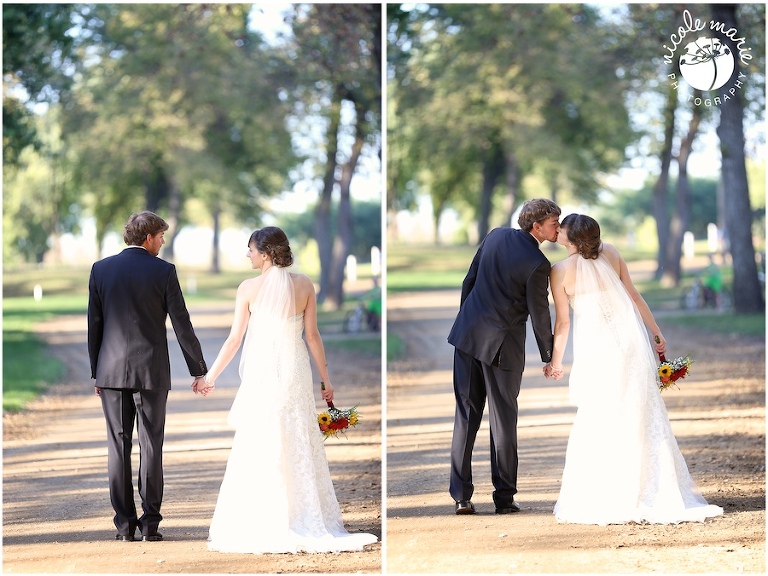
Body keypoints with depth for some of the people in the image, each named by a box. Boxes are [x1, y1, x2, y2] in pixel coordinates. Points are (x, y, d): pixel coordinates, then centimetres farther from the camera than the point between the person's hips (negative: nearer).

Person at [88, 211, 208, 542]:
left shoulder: (101, 269, 3)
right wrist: (199, 370, 5)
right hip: (151, 371, -2)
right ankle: (150, 523, 2)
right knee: (150, 446, 4)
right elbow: (182, 325, -4)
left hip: (112, 371, 2)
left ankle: (124, 524, 4)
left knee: (118, 446, 5)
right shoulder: (163, 271, -5)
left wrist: (96, 372, 13)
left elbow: (94, 324, 6)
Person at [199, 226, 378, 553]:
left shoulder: (249, 288, -8)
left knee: (257, 450, 2)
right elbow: (312, 335, 2)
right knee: (299, 449, 10)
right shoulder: (304, 285, 0)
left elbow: (235, 339, -6)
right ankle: (309, 524, 11)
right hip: (295, 373, 3)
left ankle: (258, 529, 2)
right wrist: (325, 378, 10)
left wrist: (211, 376, 4)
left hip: (261, 375, -3)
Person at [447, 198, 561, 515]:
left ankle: (461, 496, 7)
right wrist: (549, 356, 5)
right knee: (503, 420, 7)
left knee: (466, 416, 8)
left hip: (468, 333, 5)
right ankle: (504, 497, 11)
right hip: (502, 345, -5)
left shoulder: (496, 236, 1)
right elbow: (539, 314, -9)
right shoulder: (537, 264, -16)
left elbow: (469, 281, 9)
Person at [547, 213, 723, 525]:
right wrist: (656, 332, 13)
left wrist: (555, 360, 9)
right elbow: (634, 296, 5)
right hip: (631, 342, 4)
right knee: (642, 419, 9)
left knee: (596, 423, 6)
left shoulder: (560, 271, -9)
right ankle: (659, 497, 11)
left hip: (596, 350, -4)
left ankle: (601, 502, 6)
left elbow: (562, 321, -3)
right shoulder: (610, 253, 1)